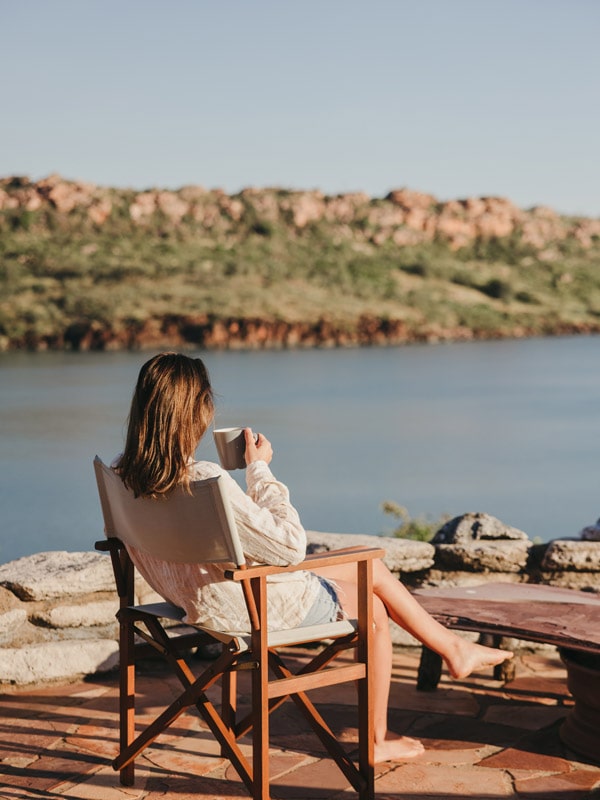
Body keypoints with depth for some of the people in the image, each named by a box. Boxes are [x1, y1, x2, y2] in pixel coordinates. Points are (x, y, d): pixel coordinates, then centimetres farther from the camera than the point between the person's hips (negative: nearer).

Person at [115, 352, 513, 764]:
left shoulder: (124, 474, -9)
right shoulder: (206, 481, -36)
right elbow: (291, 545, -28)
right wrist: (259, 467, -20)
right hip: (262, 606, -9)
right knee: (375, 609, 19)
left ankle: (453, 647, 37)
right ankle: (376, 741, 35)